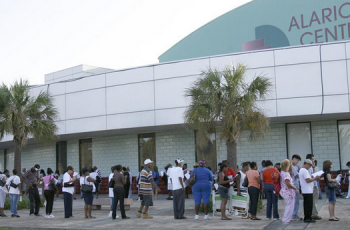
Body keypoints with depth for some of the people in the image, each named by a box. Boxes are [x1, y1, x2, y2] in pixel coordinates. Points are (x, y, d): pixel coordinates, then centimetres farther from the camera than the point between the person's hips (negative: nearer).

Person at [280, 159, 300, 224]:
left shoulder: (282, 173, 11)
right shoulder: (286, 174, -21)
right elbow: (288, 183, -29)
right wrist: (296, 189, -21)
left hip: (284, 191, 11)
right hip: (288, 192, -11)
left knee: (288, 206, 21)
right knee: (290, 206, -1)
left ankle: (285, 219, 27)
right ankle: (286, 220, 4)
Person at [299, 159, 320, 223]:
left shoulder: (301, 170, 17)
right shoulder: (305, 171, -16)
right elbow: (308, 180, -22)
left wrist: (312, 178, 13)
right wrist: (315, 178, -12)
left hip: (304, 191, 10)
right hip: (308, 191, -10)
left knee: (306, 205, 13)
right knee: (309, 205, -6)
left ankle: (306, 218, 16)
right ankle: (308, 218, -4)